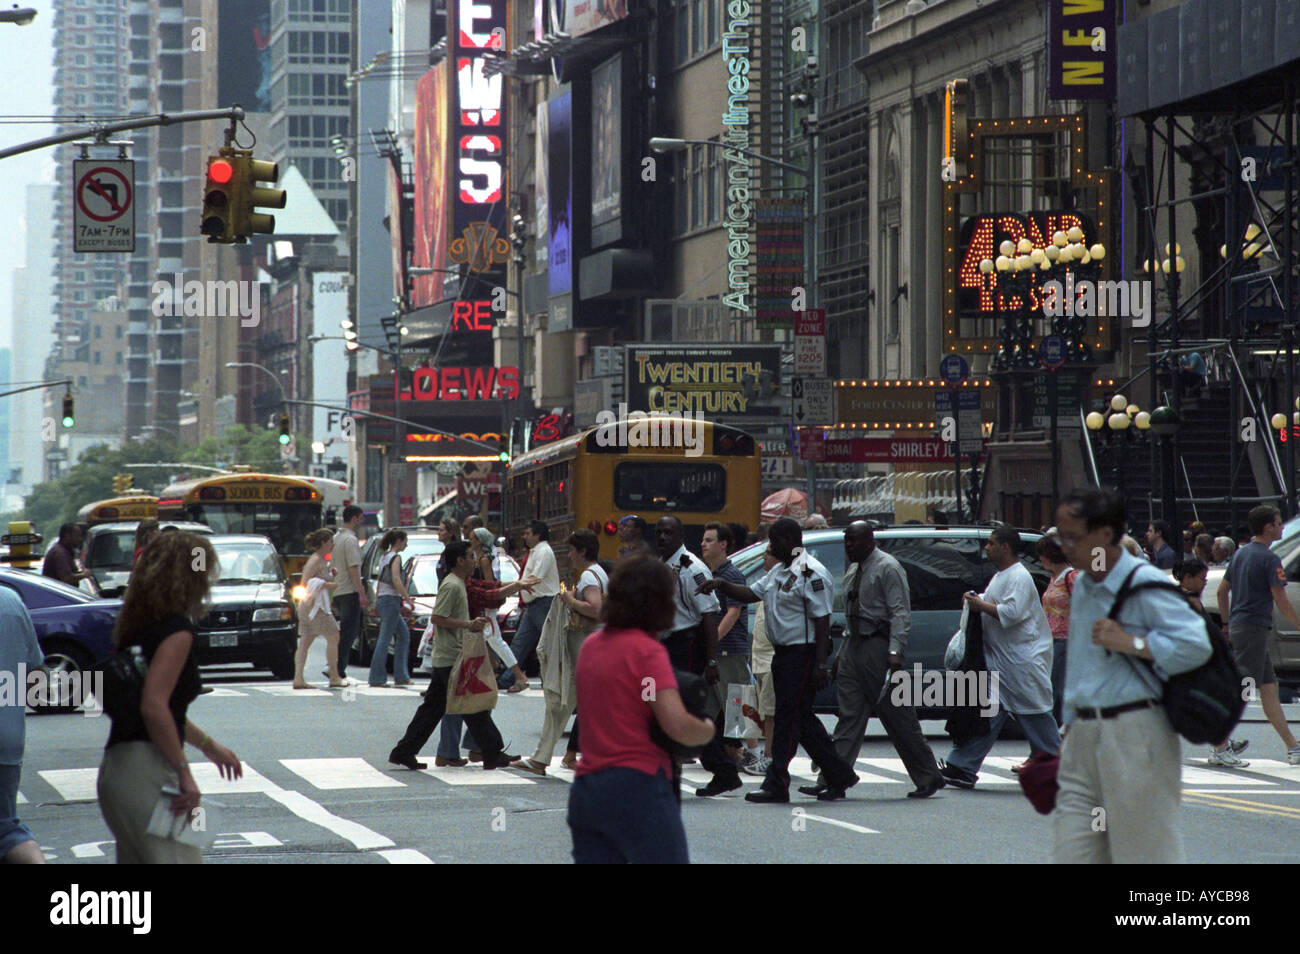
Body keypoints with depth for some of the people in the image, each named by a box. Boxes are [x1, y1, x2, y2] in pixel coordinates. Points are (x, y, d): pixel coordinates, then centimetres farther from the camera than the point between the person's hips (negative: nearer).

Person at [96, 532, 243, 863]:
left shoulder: (140, 625, 18)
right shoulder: (177, 629, -10)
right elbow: (154, 706, -20)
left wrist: (209, 745, 39)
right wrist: (184, 772, -16)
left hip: (115, 769, 9)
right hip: (146, 770, -9)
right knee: (179, 859, -12)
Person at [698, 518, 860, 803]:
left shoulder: (811, 573, -15)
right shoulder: (779, 571, 16)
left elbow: (822, 620, -18)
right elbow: (751, 594, 23)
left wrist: (820, 664, -22)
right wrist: (721, 584, 6)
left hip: (803, 653, -10)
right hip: (783, 653, 10)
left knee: (788, 718, -9)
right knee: (802, 718, 13)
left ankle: (777, 785, -8)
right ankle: (839, 776, 21)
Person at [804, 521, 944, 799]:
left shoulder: (888, 568, -10)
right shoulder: (853, 571, 16)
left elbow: (901, 613, -16)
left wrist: (895, 653, -25)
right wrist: (842, 655, 18)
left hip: (879, 647, -8)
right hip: (854, 646, 8)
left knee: (898, 717, -2)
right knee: (849, 716, 2)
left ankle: (928, 778, 8)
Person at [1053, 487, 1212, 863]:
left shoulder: (1145, 585, -10)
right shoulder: (1082, 585, 16)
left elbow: (1196, 645, -19)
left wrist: (1130, 643, -17)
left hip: (1134, 732, -8)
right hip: (1085, 733, 8)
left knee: (1144, 852, -4)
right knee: (1072, 852, 2)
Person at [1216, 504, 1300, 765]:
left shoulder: (1240, 554, 13)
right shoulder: (1269, 559, -13)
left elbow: (1221, 591, 19)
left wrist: (1227, 623, 26)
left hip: (1238, 626, 9)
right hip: (1254, 628, -9)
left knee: (1269, 687, 10)